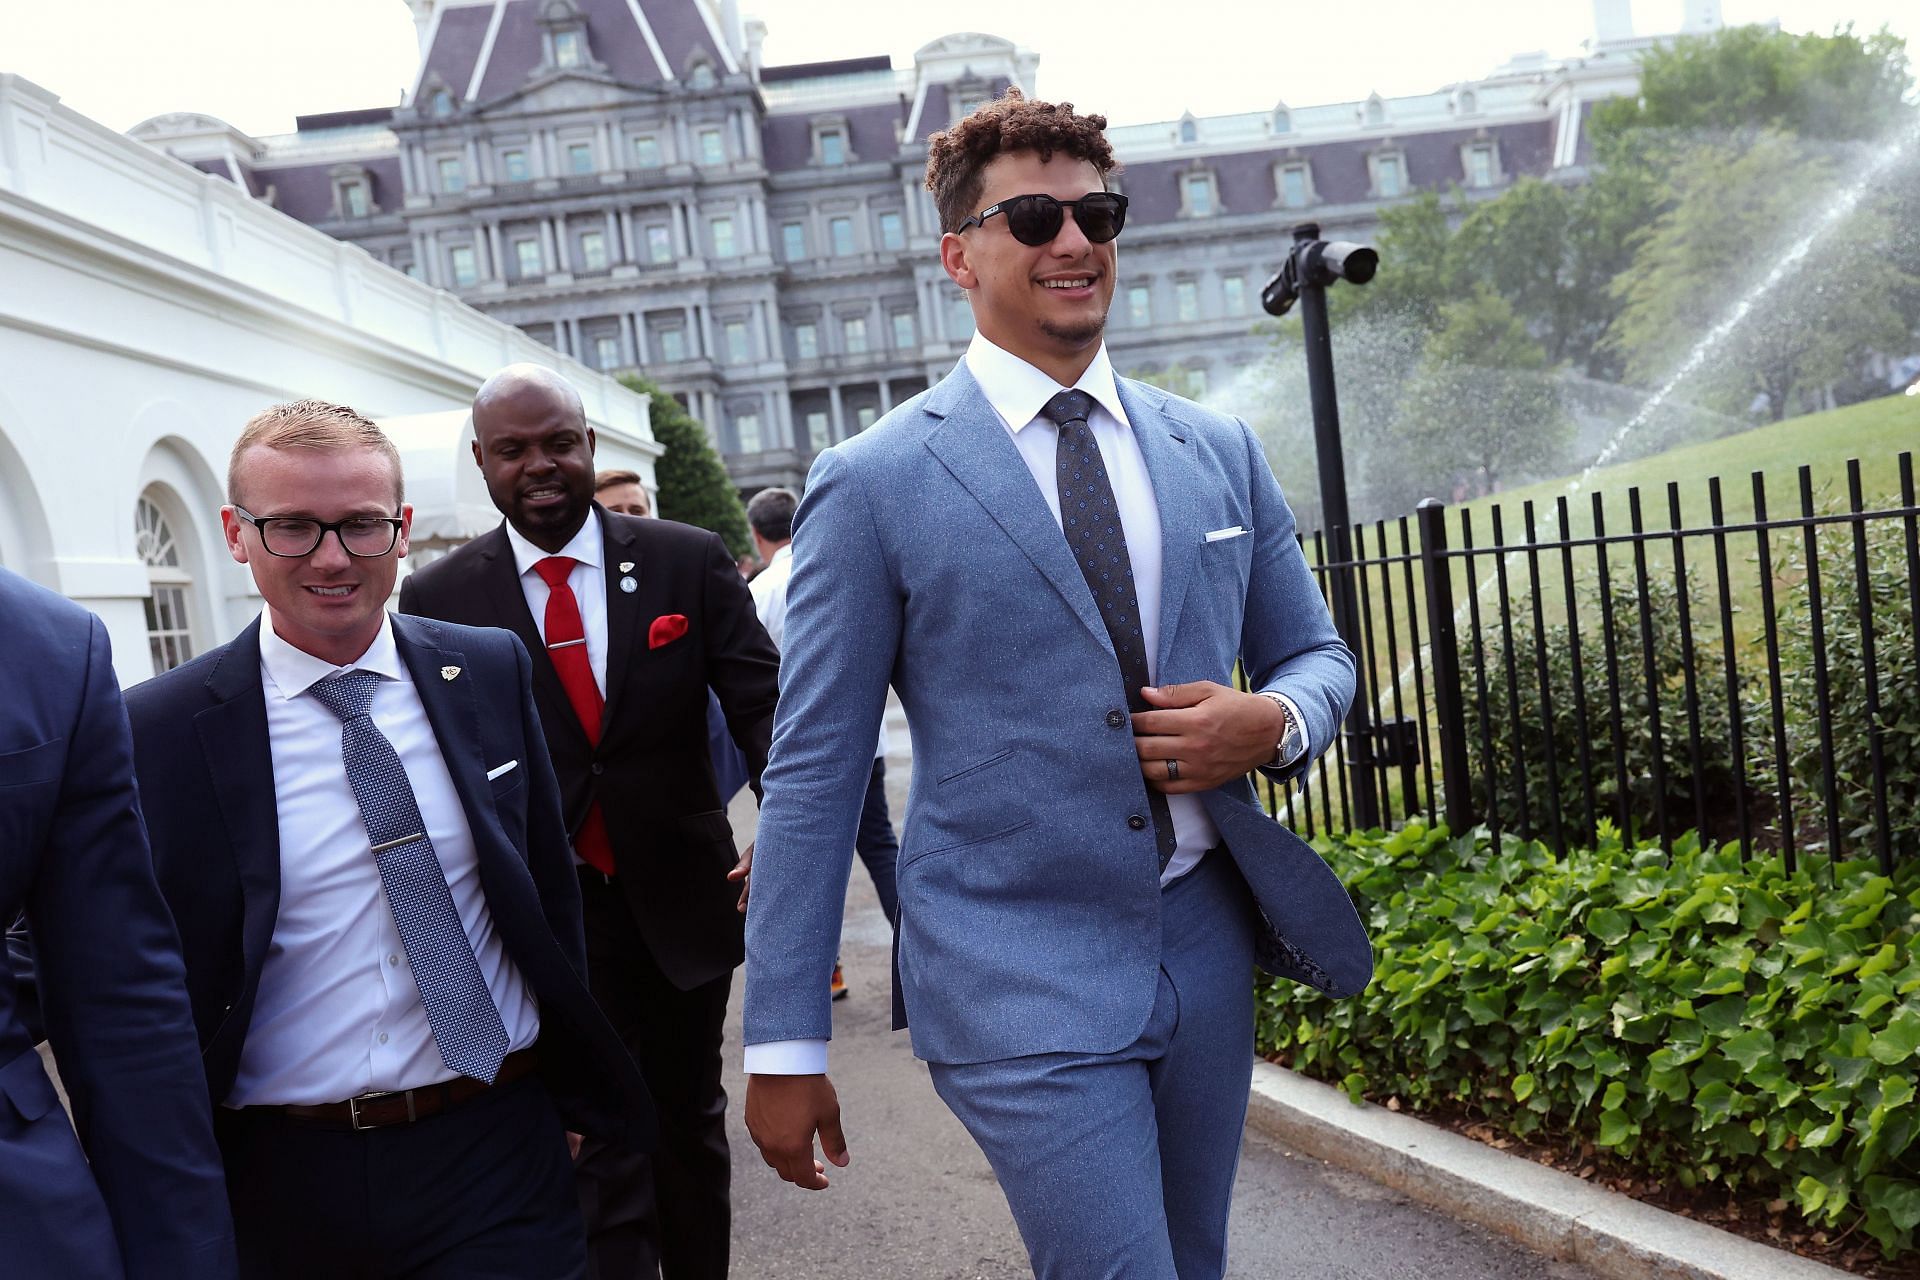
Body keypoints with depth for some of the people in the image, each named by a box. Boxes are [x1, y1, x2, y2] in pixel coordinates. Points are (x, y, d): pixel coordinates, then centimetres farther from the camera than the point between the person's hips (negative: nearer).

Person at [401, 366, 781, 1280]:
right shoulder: (438, 600, -5)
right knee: (603, 1145, 0)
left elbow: (762, 705, -9)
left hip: (683, 896, 2)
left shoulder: (689, 560, -5)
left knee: (690, 1119, 21)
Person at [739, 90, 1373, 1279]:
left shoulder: (1220, 451, 6)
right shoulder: (874, 484, -7)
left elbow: (1316, 654, 16)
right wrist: (784, 1047, -6)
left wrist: (1273, 721, -10)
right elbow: (814, 771, -6)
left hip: (1209, 944, 6)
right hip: (1018, 978, -5)